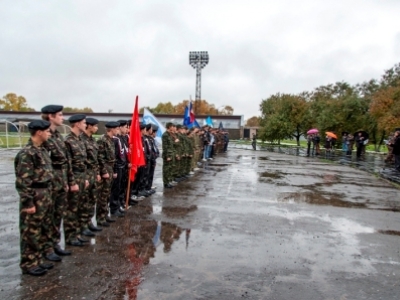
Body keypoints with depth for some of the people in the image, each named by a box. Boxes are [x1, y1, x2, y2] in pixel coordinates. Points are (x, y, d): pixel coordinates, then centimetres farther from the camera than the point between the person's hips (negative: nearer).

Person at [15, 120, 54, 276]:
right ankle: (28, 264, 17)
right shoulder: (26, 153, -17)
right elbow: (22, 182, -19)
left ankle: (38, 260, 30)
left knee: (43, 231, 17)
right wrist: (28, 203, -18)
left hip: (45, 196, 9)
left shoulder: (42, 150, 11)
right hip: (34, 198, -9)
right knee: (31, 233, 4)